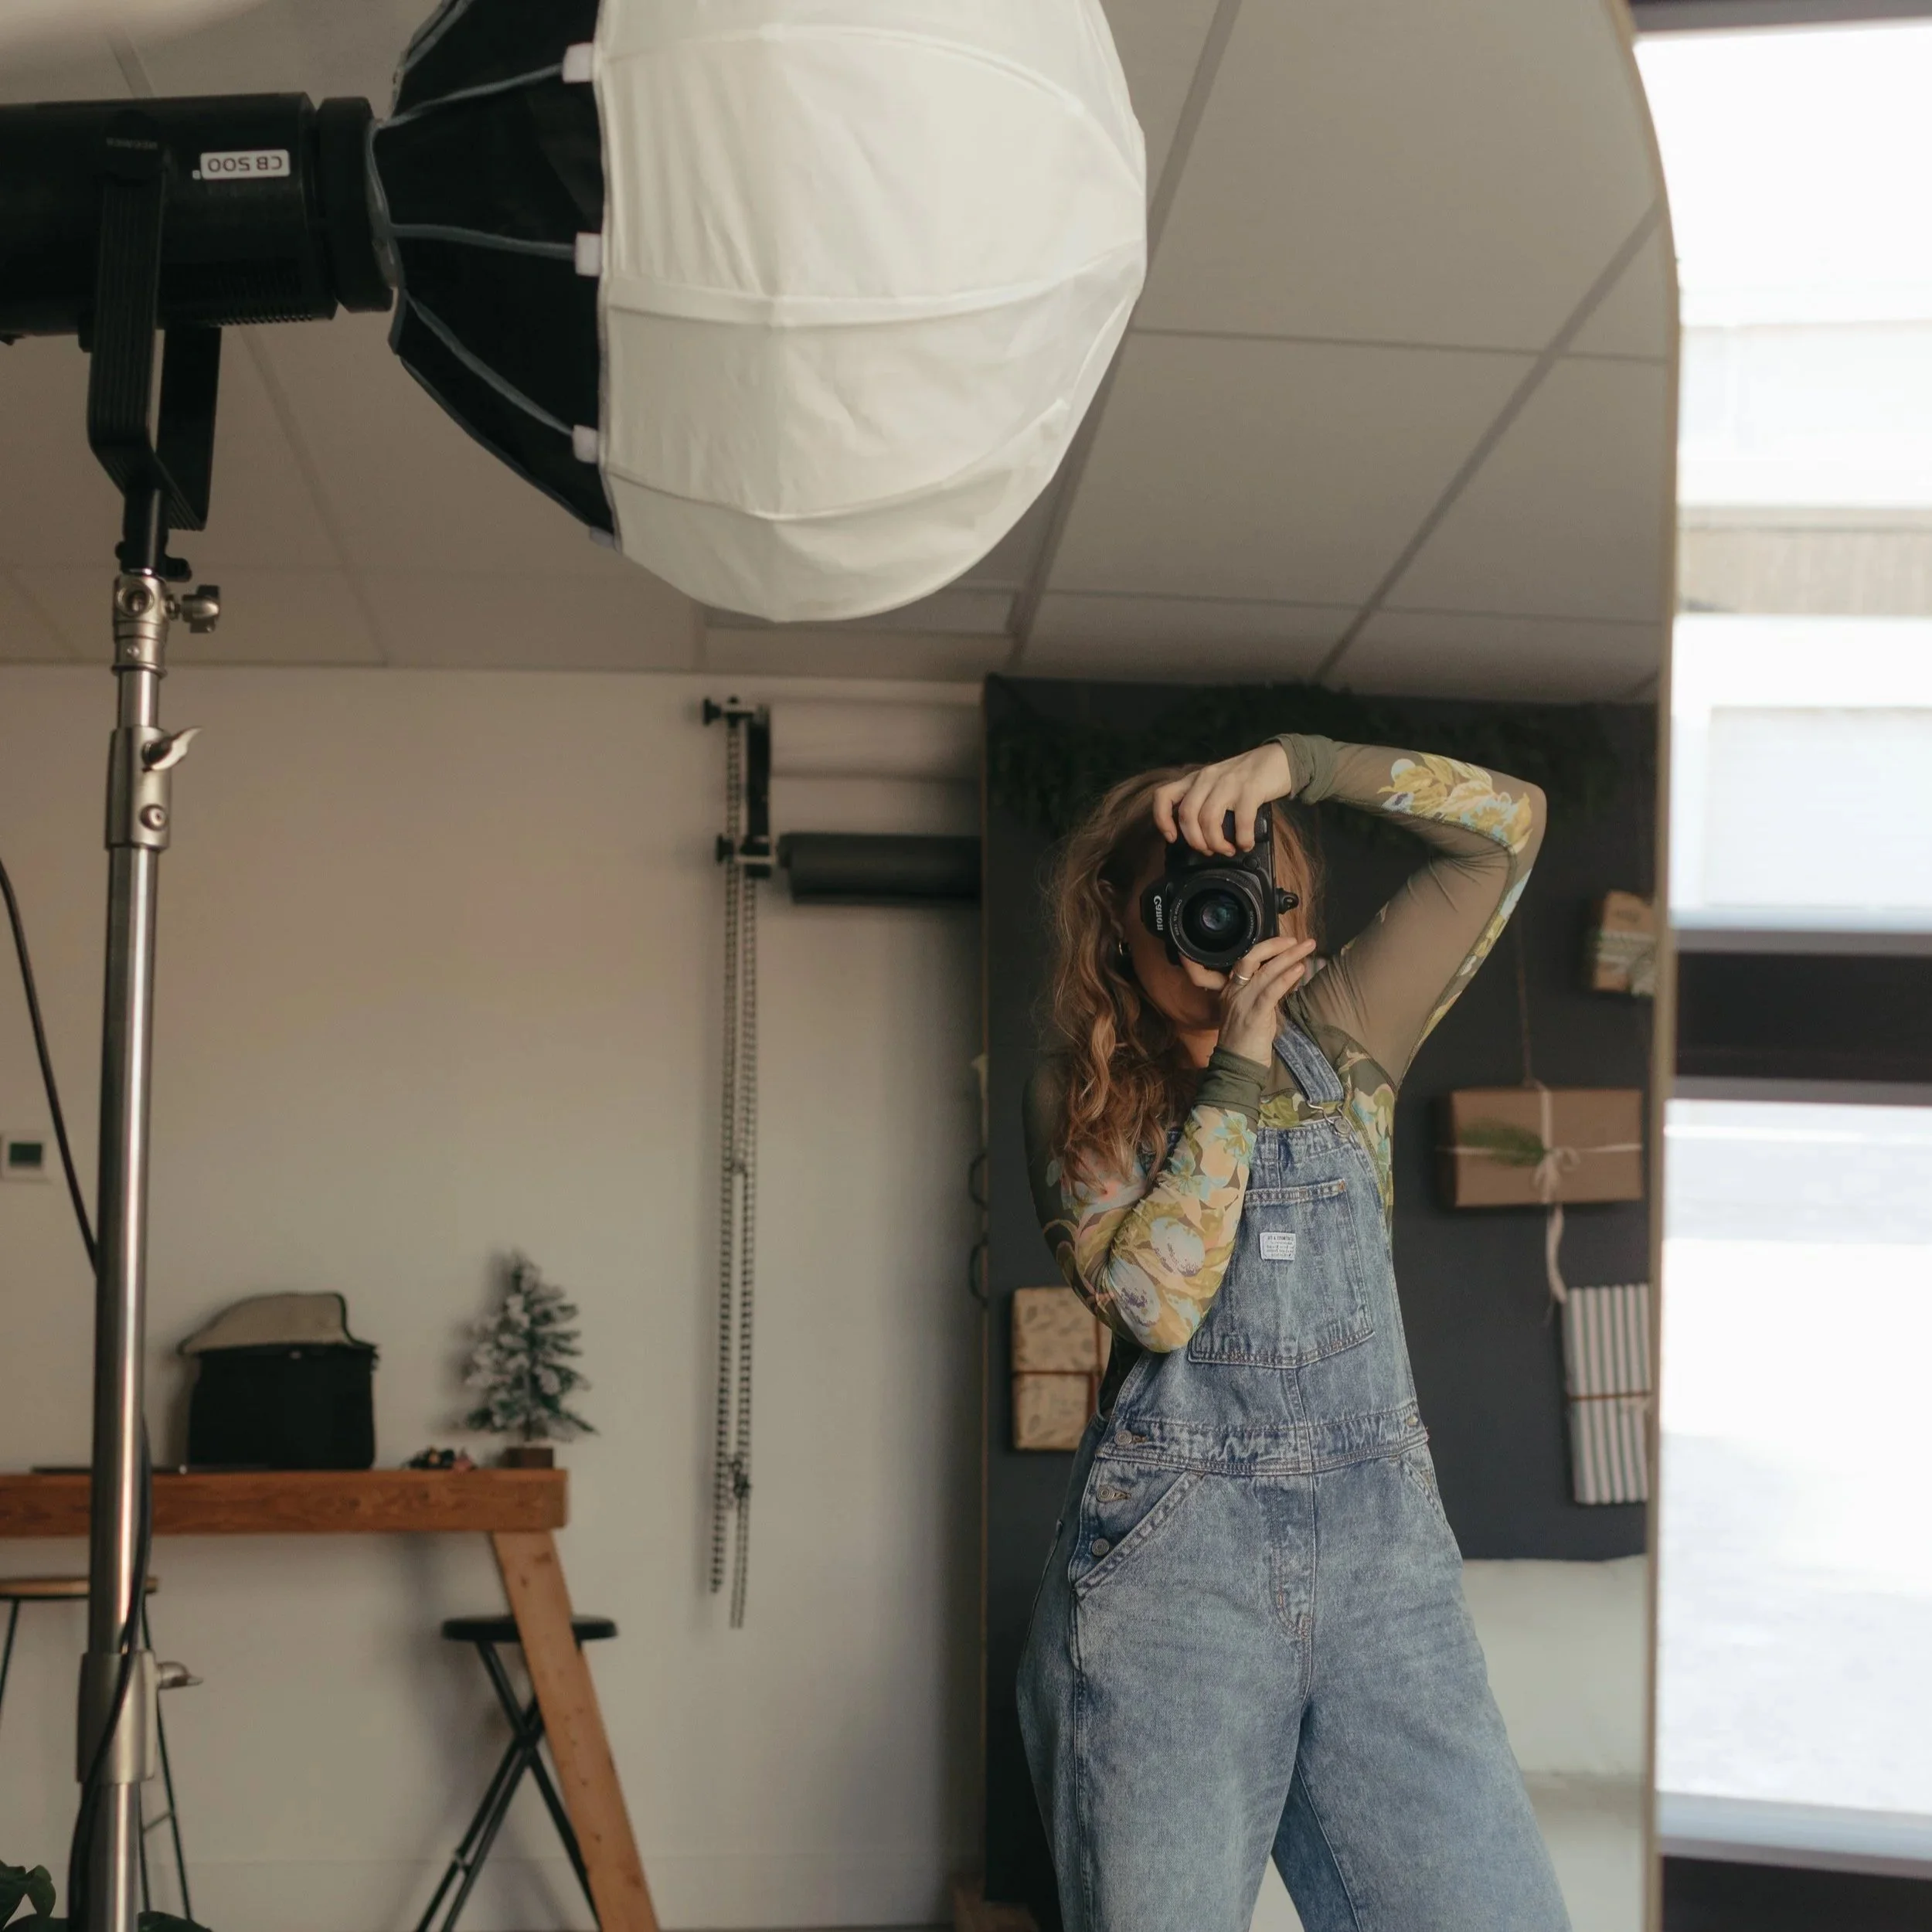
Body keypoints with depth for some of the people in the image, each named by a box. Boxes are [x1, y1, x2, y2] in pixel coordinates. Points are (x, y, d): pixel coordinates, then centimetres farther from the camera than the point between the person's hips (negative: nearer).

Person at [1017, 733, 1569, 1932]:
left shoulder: (1341, 1037, 11)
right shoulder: (1085, 1101, 6)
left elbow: (1509, 826, 4)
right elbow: (1156, 1303, -12)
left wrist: (1297, 765, -6)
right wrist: (1236, 1073, -10)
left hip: (1385, 1552, 2)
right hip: (1168, 1562, -2)